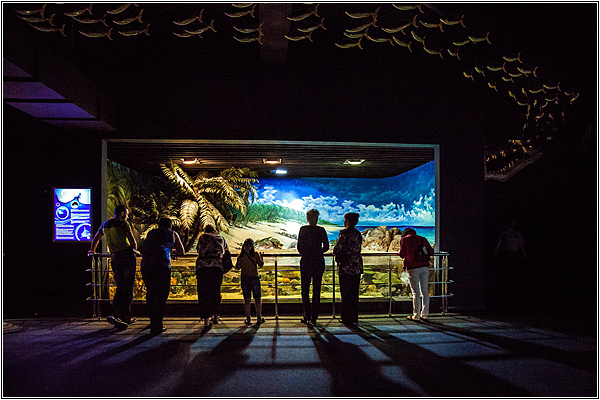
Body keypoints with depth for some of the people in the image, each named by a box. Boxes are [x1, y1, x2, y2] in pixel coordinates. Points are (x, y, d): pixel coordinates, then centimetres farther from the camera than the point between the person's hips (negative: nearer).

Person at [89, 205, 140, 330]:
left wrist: (92, 251, 47)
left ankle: (117, 315, -1)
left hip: (115, 258, 6)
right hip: (127, 256, -5)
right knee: (128, 288, 0)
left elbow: (95, 239, 30)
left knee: (120, 288, 9)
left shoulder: (105, 225, 16)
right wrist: (135, 251, 12)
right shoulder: (123, 224, -4)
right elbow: (132, 241, -8)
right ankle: (126, 316, 1)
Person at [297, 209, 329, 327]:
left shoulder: (303, 229, -4)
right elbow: (326, 247, -2)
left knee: (305, 289, 8)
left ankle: (307, 316, -1)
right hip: (319, 262, 1)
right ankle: (313, 318, 14)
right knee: (316, 290, 10)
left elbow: (299, 247, -3)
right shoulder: (321, 230, -2)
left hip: (306, 261, -1)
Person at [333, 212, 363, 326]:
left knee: (346, 293, 2)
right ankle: (354, 318, 17)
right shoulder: (358, 234, 9)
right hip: (357, 266, 7)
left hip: (346, 266, -7)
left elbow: (338, 249, -15)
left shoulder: (344, 233, -12)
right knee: (354, 293, 11)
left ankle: (347, 318, 7)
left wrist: (335, 252, 9)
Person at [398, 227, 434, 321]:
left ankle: (416, 315, 2)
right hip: (424, 267, 3)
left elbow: (402, 255, 2)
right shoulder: (422, 239, 13)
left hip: (412, 268, -3)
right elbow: (431, 252, 10)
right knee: (425, 291, 10)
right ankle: (424, 314, 16)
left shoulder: (404, 239, 3)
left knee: (416, 292, 0)